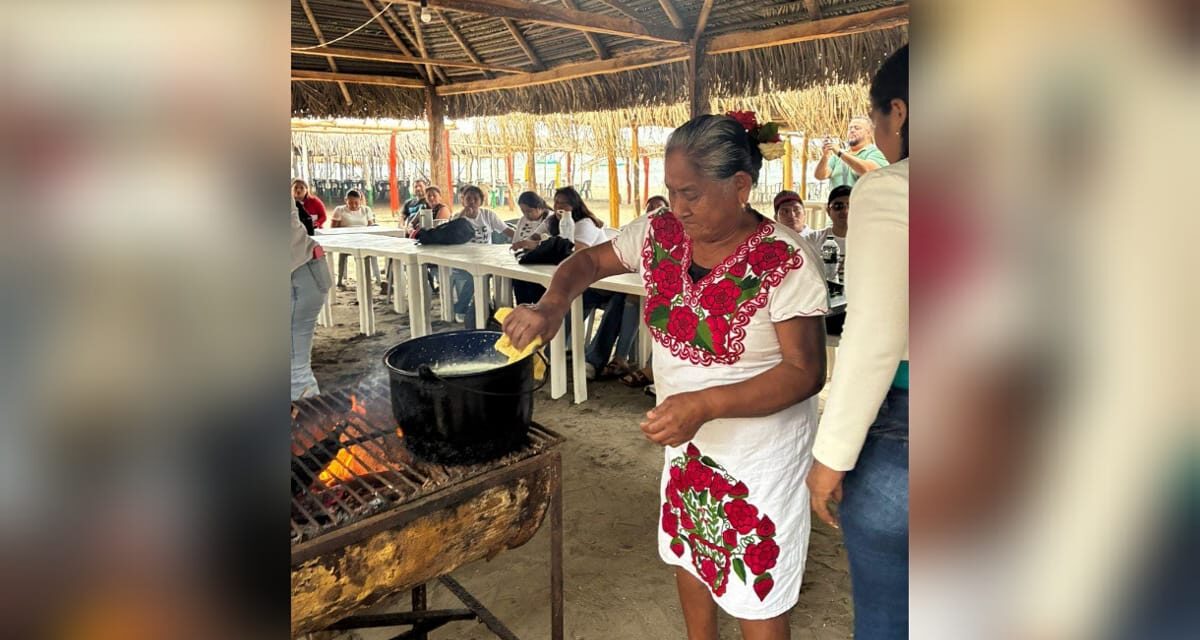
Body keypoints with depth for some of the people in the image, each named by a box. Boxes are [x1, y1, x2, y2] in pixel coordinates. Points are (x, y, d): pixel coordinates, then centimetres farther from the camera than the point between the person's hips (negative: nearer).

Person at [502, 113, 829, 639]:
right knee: (688, 555, 24)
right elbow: (589, 261, 5)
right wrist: (550, 306, -17)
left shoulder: (785, 261, -24)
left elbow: (805, 372, -22)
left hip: (759, 451, -5)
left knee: (754, 589, 11)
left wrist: (704, 404, -34)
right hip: (686, 439, 6)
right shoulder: (660, 233, -8)